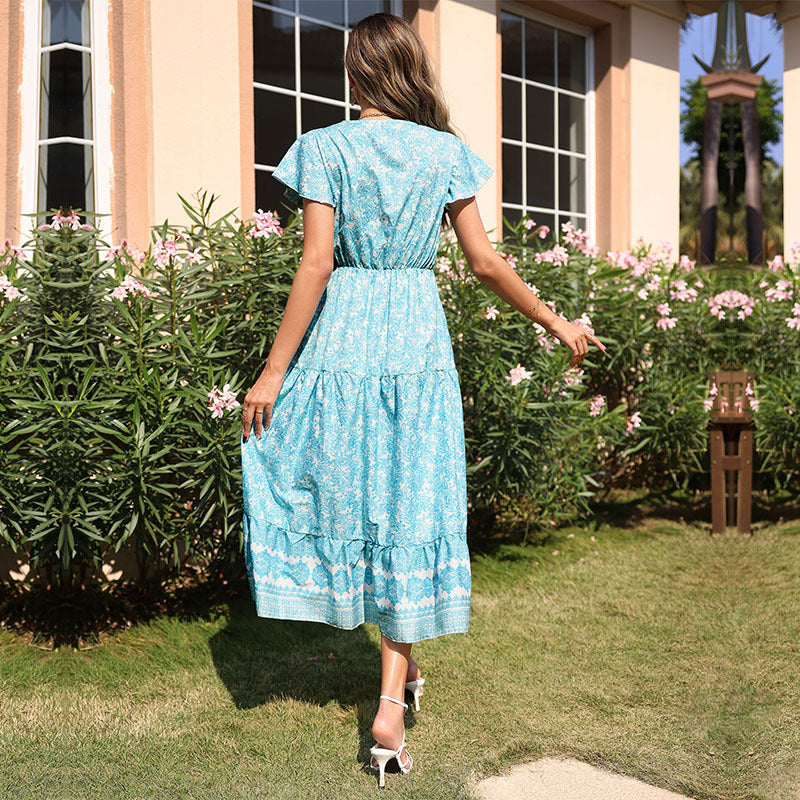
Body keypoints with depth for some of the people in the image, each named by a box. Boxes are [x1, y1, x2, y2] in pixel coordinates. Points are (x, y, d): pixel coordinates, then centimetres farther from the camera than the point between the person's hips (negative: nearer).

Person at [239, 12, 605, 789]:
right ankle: (390, 704, 4)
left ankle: (400, 668, 30)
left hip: (341, 338, -2)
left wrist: (273, 372, -7)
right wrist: (556, 323, 15)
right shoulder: (446, 152, 4)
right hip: (418, 341, 2)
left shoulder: (325, 147, -3)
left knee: (341, 494, 15)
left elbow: (316, 266, -10)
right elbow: (486, 264, 1)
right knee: (412, 512, 6)